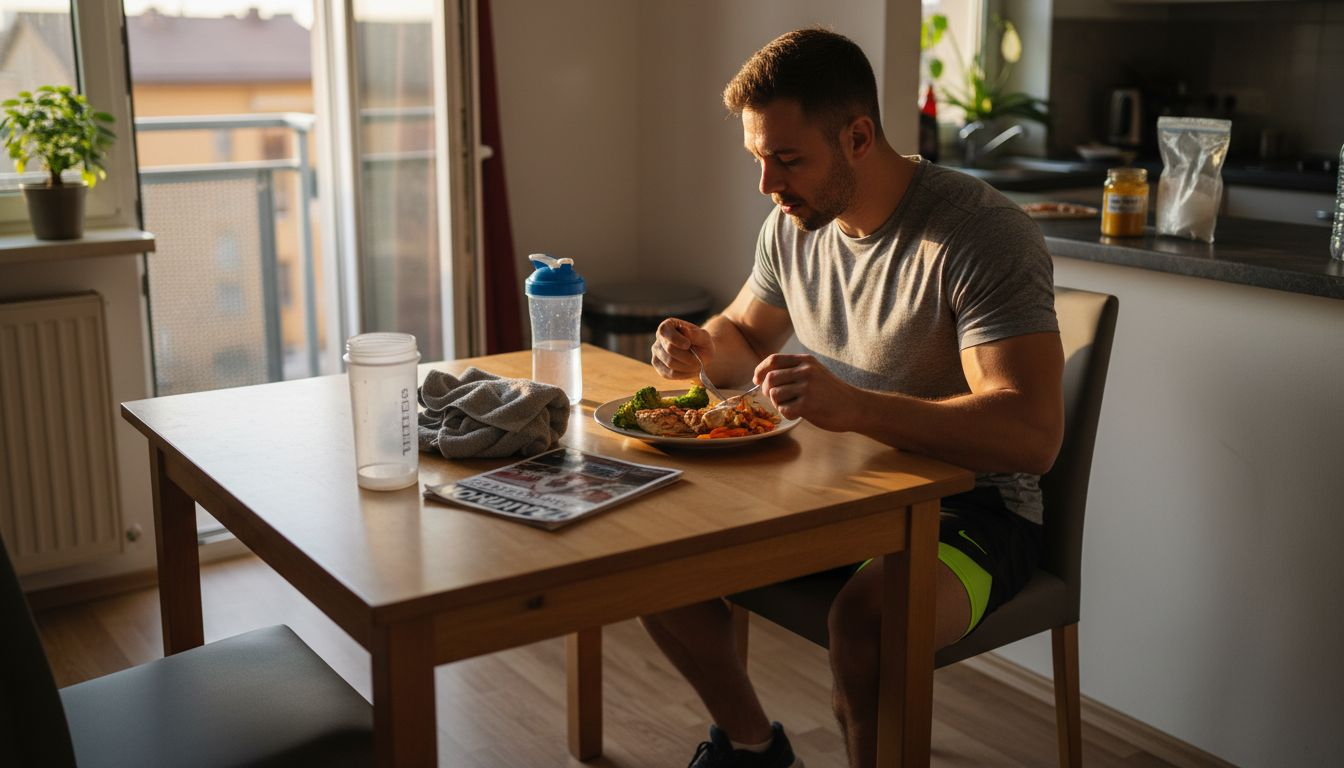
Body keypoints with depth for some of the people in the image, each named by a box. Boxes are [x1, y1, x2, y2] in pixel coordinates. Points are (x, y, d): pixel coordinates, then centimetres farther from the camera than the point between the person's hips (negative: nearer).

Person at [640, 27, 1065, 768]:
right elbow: (744, 331, 19)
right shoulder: (794, 222, 0)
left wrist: (853, 406, -44)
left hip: (968, 507, -7)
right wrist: (702, 346, -6)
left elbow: (1031, 436, -32)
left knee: (866, 617, -37)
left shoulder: (984, 235, -23)